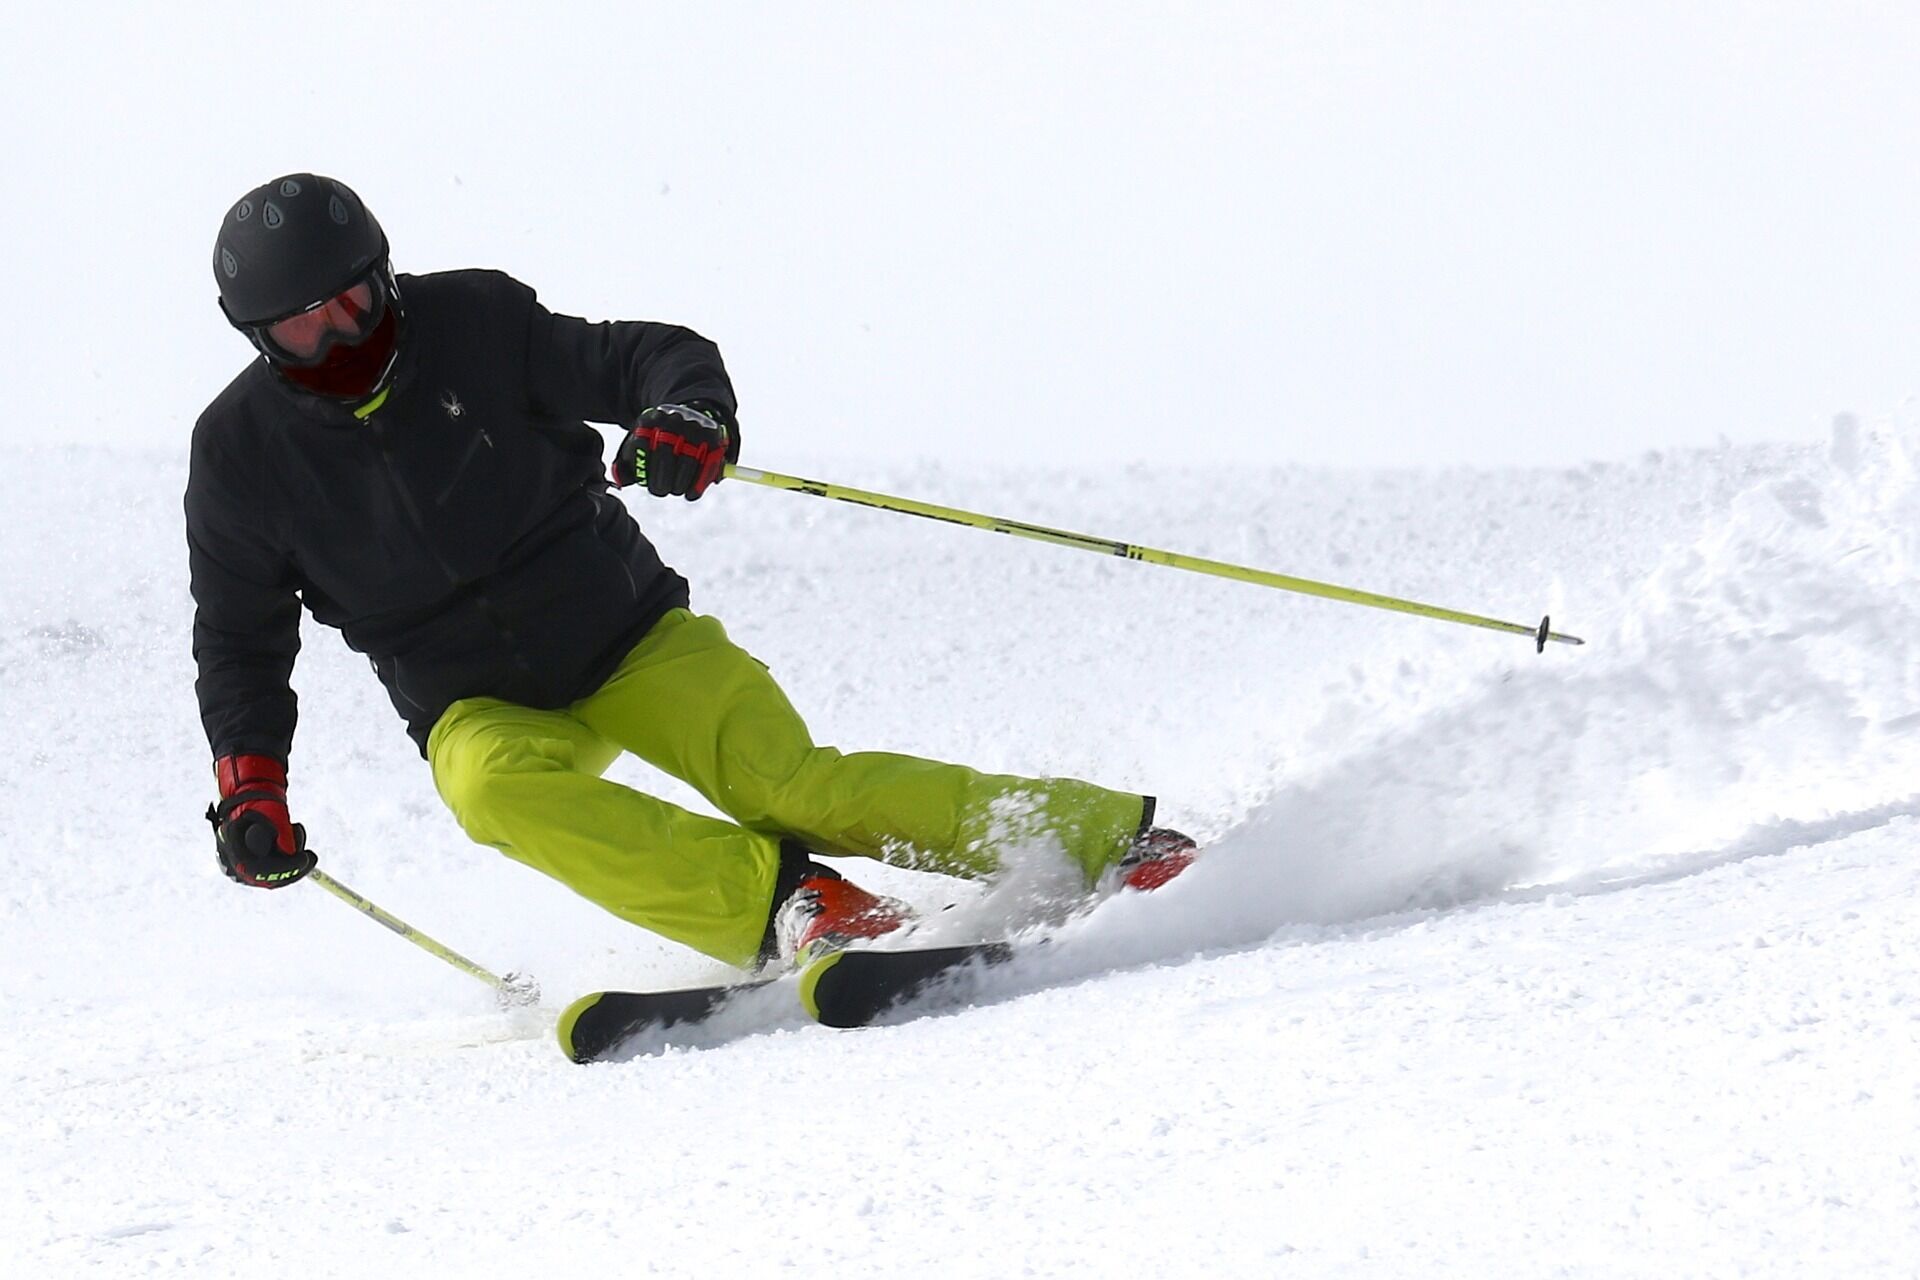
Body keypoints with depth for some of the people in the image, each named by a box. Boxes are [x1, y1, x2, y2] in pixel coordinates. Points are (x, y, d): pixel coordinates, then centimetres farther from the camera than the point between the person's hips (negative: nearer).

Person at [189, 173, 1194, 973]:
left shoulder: (472, 323, -8)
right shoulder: (242, 449, -4)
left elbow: (652, 356, -6)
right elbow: (240, 642, 7)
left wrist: (689, 414, -30)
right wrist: (249, 785, -6)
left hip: (630, 637, -1)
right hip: (479, 707, 1)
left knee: (786, 784, -20)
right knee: (497, 788, -34)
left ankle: (1109, 838, -15)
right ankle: (783, 905, -41)